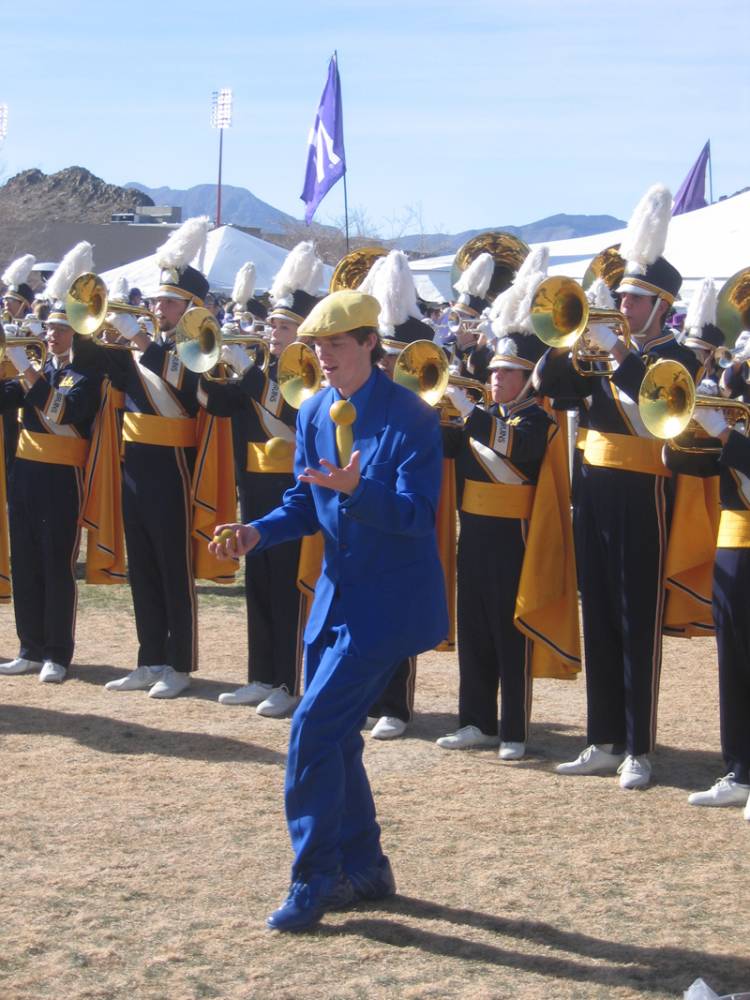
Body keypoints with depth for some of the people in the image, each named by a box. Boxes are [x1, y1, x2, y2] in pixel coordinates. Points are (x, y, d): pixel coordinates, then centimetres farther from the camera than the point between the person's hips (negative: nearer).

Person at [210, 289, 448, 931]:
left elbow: (417, 513, -21)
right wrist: (258, 532, -7)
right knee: (335, 735, 12)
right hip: (337, 591, 8)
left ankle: (313, 883, -3)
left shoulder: (410, 417, -15)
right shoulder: (315, 414, 6)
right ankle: (363, 870, 27)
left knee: (316, 727, -13)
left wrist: (356, 490, -37)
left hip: (389, 600, -8)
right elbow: (305, 504, 11)